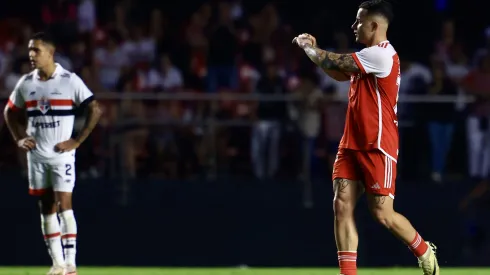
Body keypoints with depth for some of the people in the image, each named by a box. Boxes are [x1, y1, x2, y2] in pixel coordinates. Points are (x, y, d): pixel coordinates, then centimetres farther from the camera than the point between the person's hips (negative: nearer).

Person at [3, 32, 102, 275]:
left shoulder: (70, 81, -9)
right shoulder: (25, 83, 5)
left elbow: (95, 110, -8)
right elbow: (10, 112, 20)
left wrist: (77, 140, -11)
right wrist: (19, 138, 7)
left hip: (61, 154, -5)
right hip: (36, 154, 5)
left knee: (64, 206, -11)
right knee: (46, 208, 7)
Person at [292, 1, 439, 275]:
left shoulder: (382, 55, -17)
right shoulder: (368, 56, 13)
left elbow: (336, 62, -17)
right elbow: (340, 73, 27)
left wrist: (309, 47, -1)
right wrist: (314, 48, 13)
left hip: (378, 147, -9)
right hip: (352, 144, 9)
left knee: (382, 213, -5)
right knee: (342, 205, -4)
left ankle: (425, 251, 20)